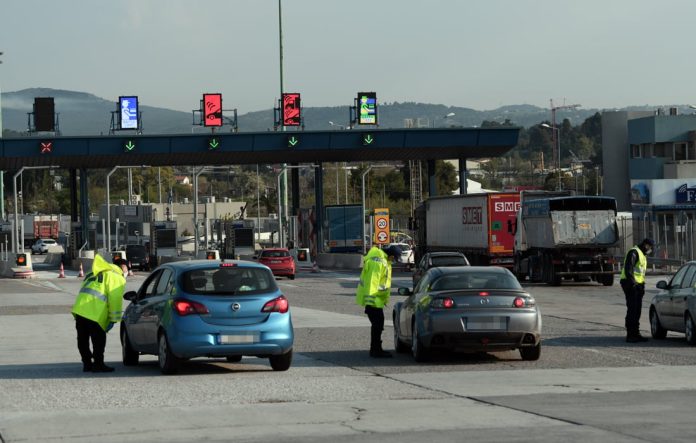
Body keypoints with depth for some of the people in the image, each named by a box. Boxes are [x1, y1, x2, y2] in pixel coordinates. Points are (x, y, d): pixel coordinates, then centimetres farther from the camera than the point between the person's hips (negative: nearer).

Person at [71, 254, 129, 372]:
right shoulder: (117, 277, 3)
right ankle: (98, 364, 1)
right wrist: (113, 319, -2)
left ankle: (87, 363, 20)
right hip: (94, 313, -8)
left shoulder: (97, 272, 29)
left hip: (79, 308, 8)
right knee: (99, 339, 0)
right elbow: (115, 299, -6)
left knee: (83, 340, 13)